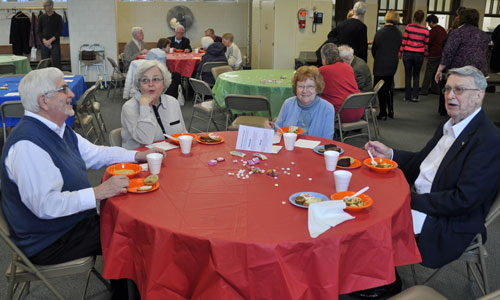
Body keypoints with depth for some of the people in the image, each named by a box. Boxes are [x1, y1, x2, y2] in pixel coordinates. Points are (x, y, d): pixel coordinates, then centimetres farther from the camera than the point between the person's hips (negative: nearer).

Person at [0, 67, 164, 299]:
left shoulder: (58, 129, 6)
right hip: (49, 242, -9)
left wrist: (137, 156, 7)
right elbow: (46, 205, -31)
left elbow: (95, 154, 18)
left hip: (75, 219, 9)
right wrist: (99, 192, -30)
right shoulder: (27, 144, -27)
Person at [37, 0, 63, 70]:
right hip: (44, 44, 3)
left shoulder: (58, 17, -1)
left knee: (56, 63, -4)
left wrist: (50, 40, -13)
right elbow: (39, 31, 8)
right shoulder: (42, 17, 8)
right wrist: (44, 40, -9)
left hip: (55, 43, -3)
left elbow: (59, 32, -6)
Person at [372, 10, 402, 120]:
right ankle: (390, 111, 19)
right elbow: (398, 49, 7)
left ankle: (383, 113, 3)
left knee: (381, 89, 2)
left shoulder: (380, 32, -12)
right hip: (393, 64, 5)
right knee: (389, 87, 17)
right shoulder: (399, 34, 1)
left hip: (380, 65, -5)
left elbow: (374, 49, -4)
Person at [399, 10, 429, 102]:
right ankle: (414, 96, 8)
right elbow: (426, 44, 5)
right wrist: (423, 55, 18)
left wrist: (400, 52, 5)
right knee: (416, 75, 13)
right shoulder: (425, 30, 0)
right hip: (419, 54, 1)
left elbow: (404, 40, -4)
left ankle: (407, 96, 9)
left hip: (408, 53, -1)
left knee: (408, 75, 6)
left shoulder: (408, 27, -6)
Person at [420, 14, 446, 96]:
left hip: (433, 55, -8)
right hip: (441, 54, 8)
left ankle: (424, 90, -6)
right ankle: (435, 89, 17)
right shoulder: (443, 30, 12)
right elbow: (444, 42, 17)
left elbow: (428, 42, -11)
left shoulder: (433, 30, -13)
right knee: (436, 72, 14)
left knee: (428, 72, -6)